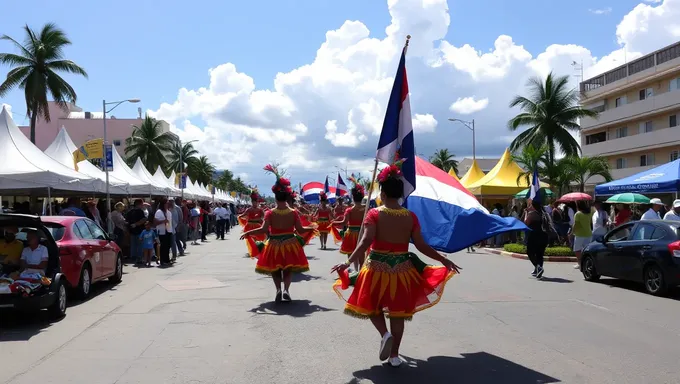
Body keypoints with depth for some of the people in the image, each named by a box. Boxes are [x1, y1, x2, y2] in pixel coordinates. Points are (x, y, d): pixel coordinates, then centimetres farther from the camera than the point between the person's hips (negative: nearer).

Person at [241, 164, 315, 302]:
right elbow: (300, 230, -6)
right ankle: (286, 289, -8)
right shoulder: (294, 212, -8)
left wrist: (248, 232, -5)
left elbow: (263, 230, -16)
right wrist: (311, 228, 12)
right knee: (288, 270, 13)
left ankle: (278, 289, -4)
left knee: (275, 269, 15)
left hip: (274, 245, -1)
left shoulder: (270, 213, -10)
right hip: (290, 244, 1)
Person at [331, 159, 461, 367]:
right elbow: (422, 246, -2)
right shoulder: (411, 217, -2)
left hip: (377, 267, -2)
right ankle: (394, 355, 17)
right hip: (402, 268, 2)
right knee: (397, 312, 13)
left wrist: (348, 262, -20)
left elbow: (365, 242, -20)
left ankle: (385, 334, -6)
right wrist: (444, 260, 9)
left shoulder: (374, 214, -10)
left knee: (372, 305, 19)